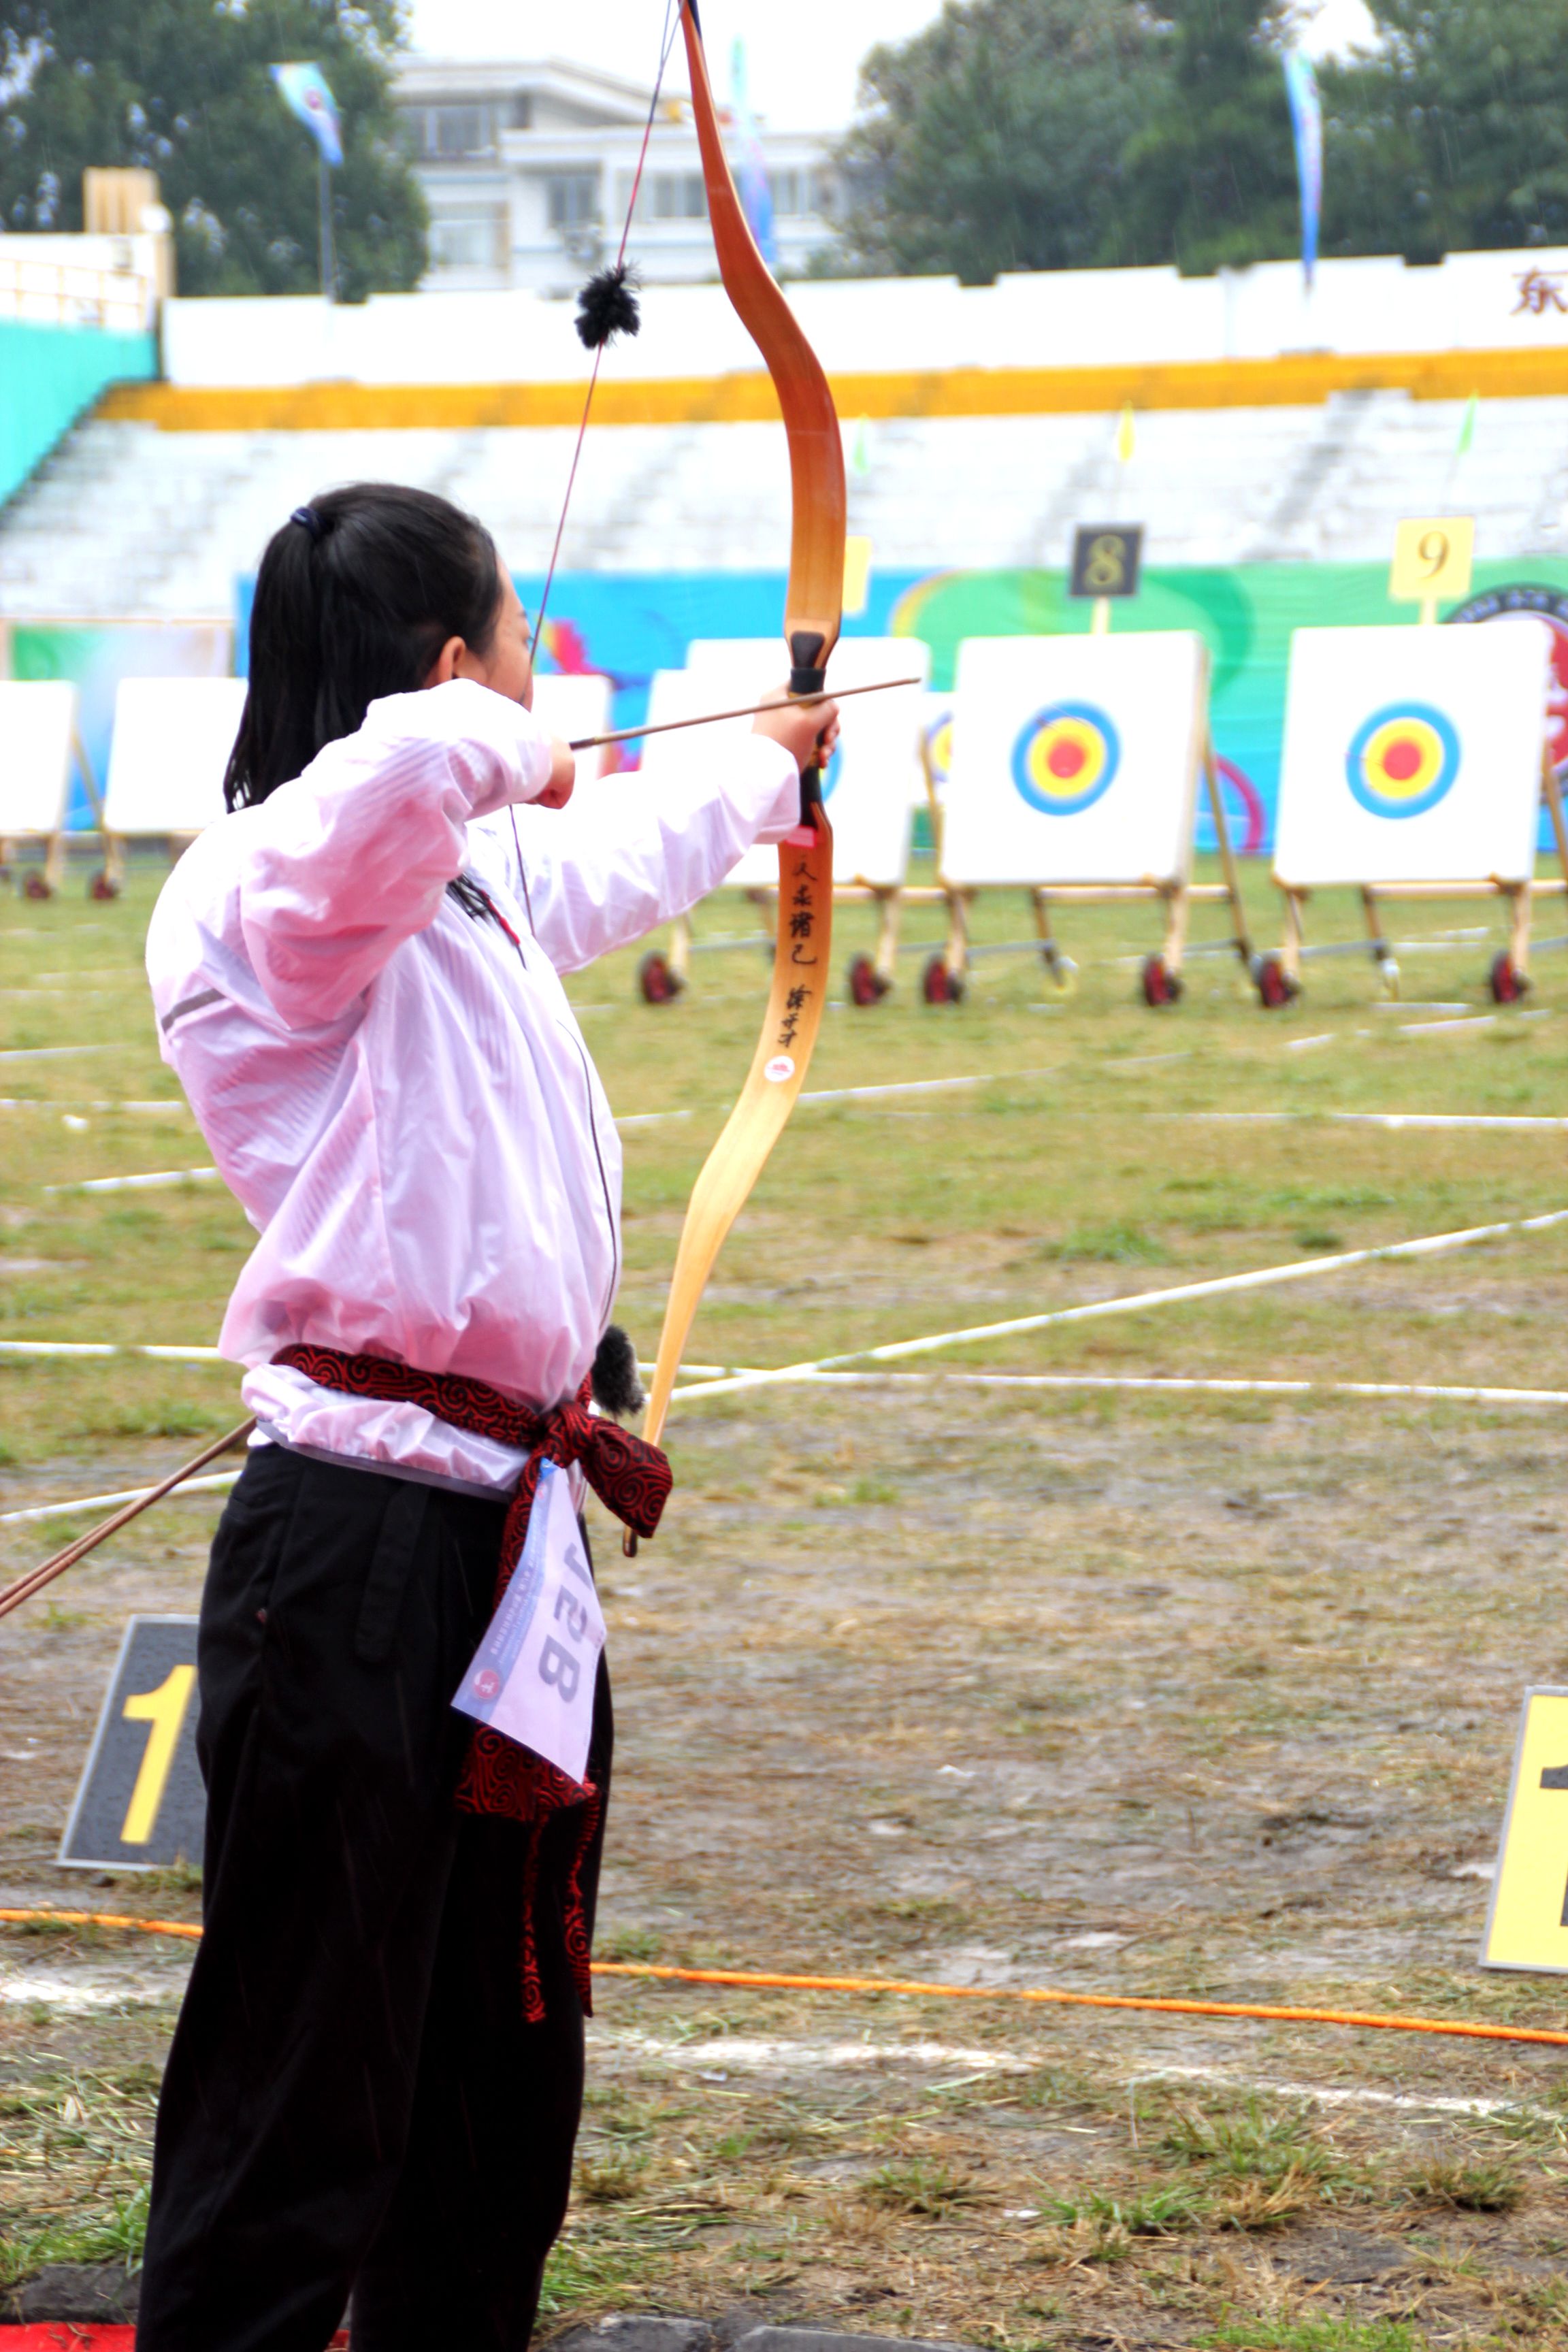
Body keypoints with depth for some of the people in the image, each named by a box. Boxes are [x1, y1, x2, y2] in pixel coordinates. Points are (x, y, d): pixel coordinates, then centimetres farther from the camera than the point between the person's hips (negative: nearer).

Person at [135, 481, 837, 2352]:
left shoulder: (475, 879, 16)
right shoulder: (281, 891, -15)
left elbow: (617, 859, 40)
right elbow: (403, 766, -39)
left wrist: (764, 768, 57)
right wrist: (505, 750, -16)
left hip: (510, 1545, 10)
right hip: (361, 1562, -10)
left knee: (506, 2084, 16)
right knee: (298, 2117, -8)